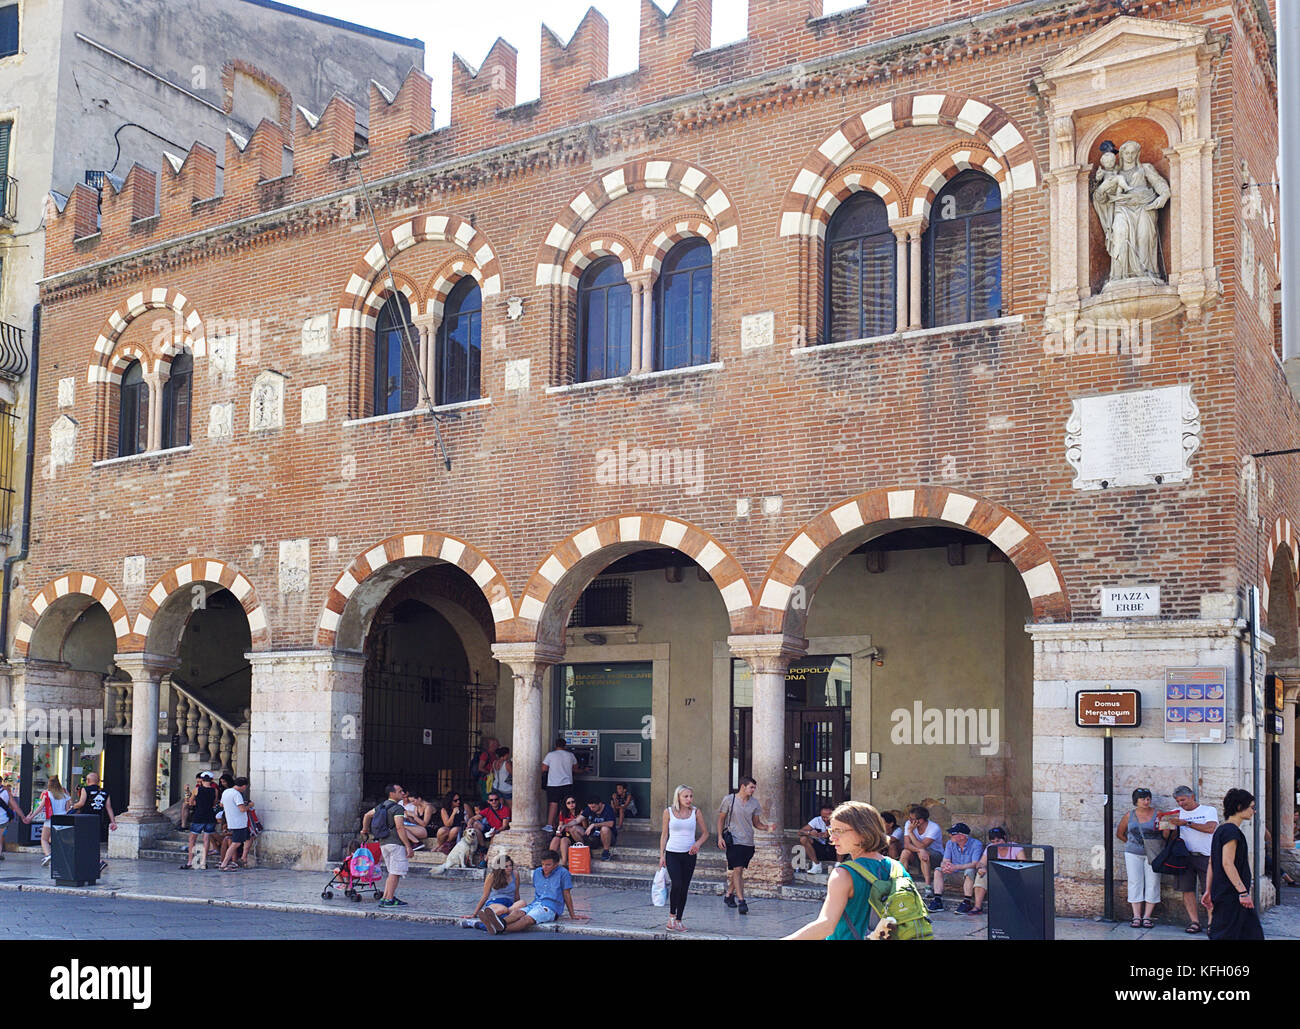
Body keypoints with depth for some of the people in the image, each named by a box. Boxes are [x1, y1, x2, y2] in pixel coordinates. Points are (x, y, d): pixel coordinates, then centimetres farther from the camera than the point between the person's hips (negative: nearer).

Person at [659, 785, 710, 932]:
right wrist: (662, 855, 2)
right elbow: (664, 835, 5)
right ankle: (671, 915, 1)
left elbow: (705, 832, 10)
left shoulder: (696, 812, 1)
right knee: (677, 884, -18)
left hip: (689, 855, 2)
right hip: (672, 853, -2)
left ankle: (679, 920, 16)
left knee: (684, 887, 5)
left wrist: (698, 843, -9)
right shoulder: (668, 812, -1)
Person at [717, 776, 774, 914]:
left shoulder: (754, 803, 7)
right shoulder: (729, 800, -4)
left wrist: (767, 828, -6)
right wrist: (720, 837, -6)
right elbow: (721, 819, 3)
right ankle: (741, 901, -13)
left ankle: (728, 894, 30)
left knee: (738, 870, 11)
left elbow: (756, 823, 13)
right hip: (733, 840, -4)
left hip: (748, 842, 4)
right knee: (737, 870, -12)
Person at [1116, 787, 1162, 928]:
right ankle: (1136, 916, 1)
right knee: (1135, 883, -2)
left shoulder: (1157, 814, 1)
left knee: (1152, 884, -3)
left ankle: (1147, 916, 2)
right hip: (1133, 854, 1)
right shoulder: (1129, 815, 6)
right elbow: (1120, 833, 19)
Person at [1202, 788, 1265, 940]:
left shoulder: (1221, 830, 15)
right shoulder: (1231, 831, -15)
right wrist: (1243, 892, -21)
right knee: (1225, 934, -7)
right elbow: (1227, 864, -22)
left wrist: (1208, 891, 17)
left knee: (1253, 934, 12)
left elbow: (1211, 864, 16)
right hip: (1230, 896, -10)